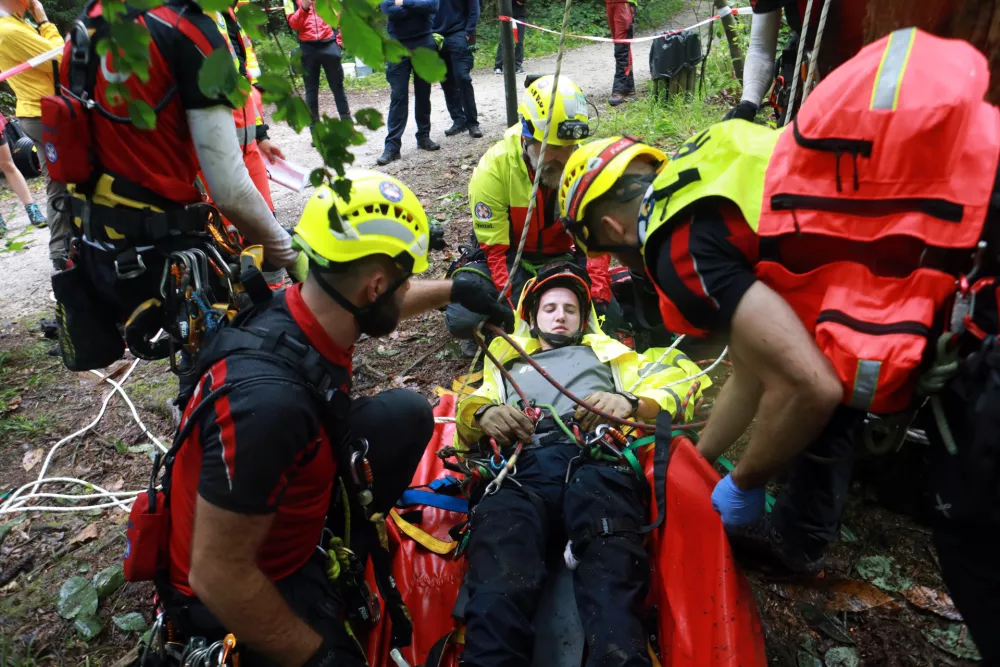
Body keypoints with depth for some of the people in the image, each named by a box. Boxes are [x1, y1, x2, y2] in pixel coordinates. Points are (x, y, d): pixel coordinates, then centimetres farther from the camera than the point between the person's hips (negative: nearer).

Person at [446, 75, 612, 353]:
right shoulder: (493, 168, -22)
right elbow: (496, 251, -20)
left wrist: (599, 299, -25)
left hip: (561, 256, 3)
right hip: (508, 257, -2)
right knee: (463, 318, -29)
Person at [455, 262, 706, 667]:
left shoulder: (605, 353, 39)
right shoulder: (507, 364, 43)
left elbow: (675, 380, 22)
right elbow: (467, 409, 25)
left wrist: (630, 402, -3)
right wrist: (484, 414, -2)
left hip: (597, 458, 0)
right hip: (522, 469, 1)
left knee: (611, 574, -37)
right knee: (500, 584, -35)